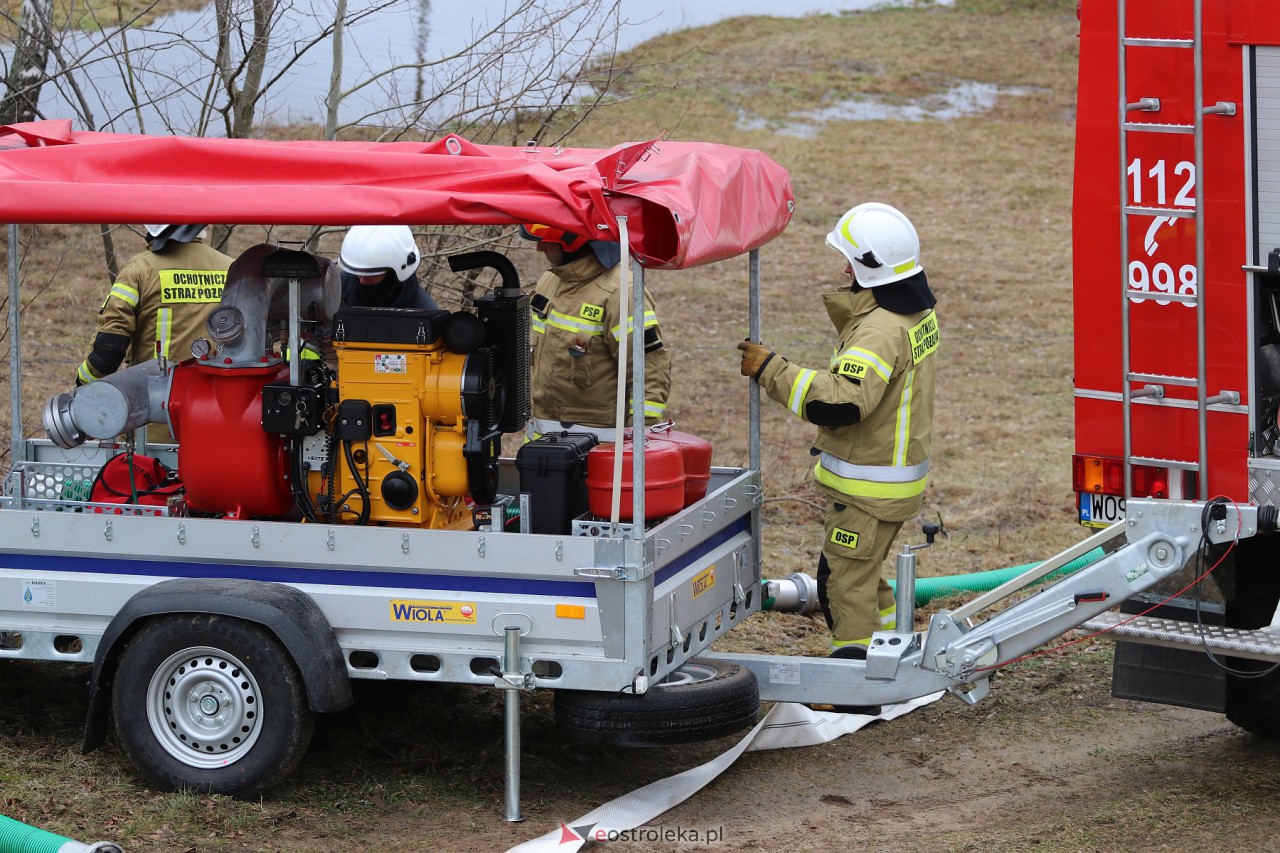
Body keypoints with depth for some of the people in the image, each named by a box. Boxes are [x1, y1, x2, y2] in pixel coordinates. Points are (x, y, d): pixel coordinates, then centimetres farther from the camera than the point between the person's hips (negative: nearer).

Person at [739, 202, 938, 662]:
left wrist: (771, 369, -29)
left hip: (869, 489, -10)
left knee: (844, 585, -4)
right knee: (865, 578, 22)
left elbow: (840, 402, -35)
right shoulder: (917, 311, 6)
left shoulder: (881, 331, -26)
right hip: (900, 474, 10)